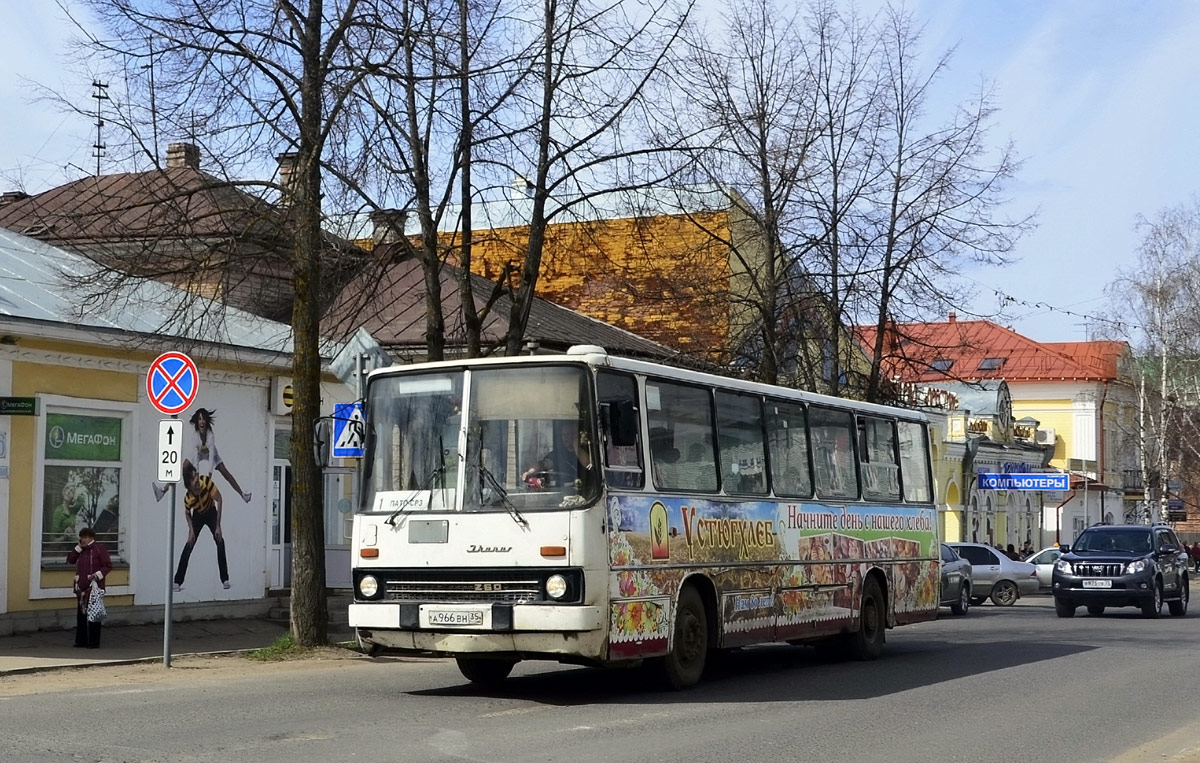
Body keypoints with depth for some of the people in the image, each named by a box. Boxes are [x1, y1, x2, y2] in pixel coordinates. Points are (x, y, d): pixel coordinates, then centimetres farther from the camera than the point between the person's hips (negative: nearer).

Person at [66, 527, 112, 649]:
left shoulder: (99, 548, -5)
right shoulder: (82, 550, 16)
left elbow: (108, 565, -9)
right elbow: (70, 560, 9)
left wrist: (97, 575, -20)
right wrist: (79, 547, 2)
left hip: (94, 587, -7)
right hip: (82, 587, 7)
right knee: (81, 615, 8)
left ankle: (94, 642, -1)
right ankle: (81, 640, 16)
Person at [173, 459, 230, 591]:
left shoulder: (206, 481, -38)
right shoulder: (188, 498, -34)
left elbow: (219, 499, -24)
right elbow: (187, 514, -9)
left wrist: (218, 526, -24)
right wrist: (191, 530, -21)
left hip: (211, 513, 0)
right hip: (197, 516, 0)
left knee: (220, 541, -15)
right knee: (189, 545, -10)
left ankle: (225, 579, -9)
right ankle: (177, 581, -3)